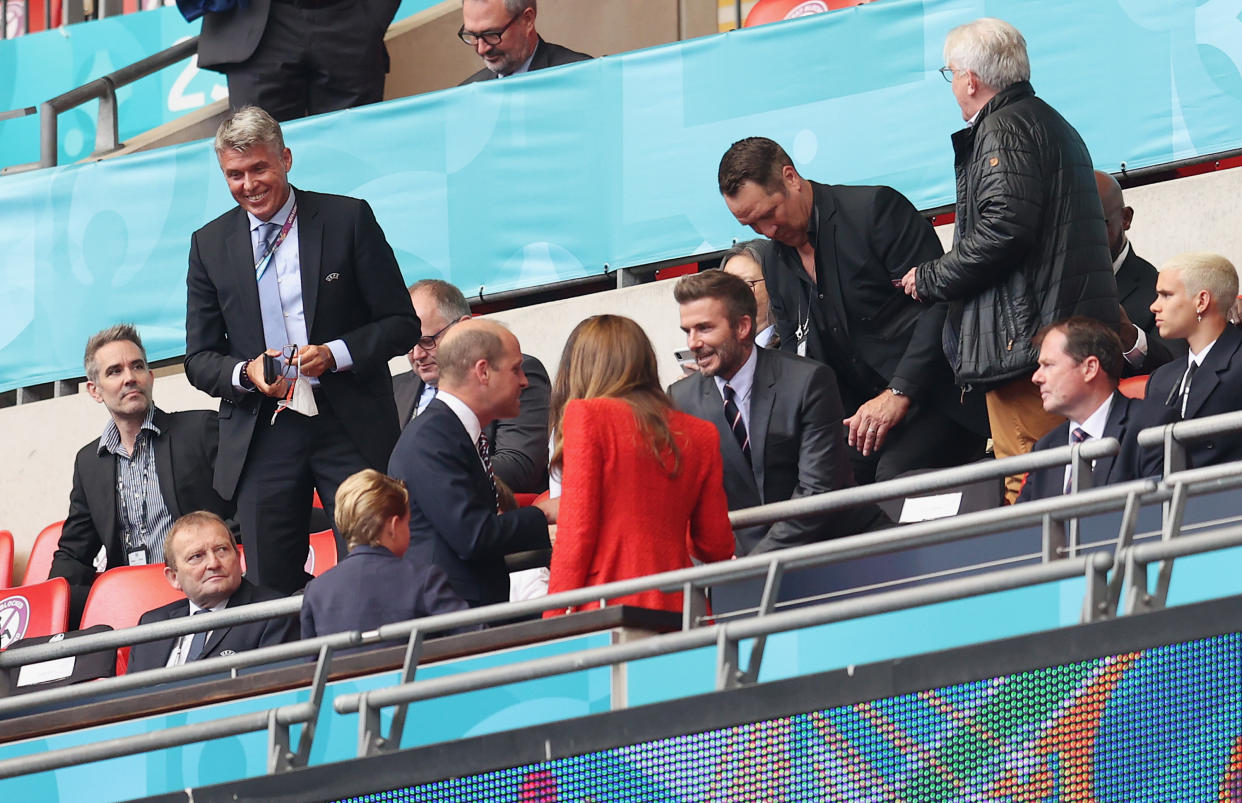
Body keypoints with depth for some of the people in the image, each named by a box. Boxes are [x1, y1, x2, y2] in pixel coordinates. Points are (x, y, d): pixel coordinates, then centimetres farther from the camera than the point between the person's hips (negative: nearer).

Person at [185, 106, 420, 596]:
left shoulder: (348, 220, 1)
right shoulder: (210, 244, 9)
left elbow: (402, 324, 1)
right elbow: (199, 358, 10)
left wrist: (335, 354, -15)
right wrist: (246, 372, -12)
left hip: (350, 427, -2)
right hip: (261, 439, 2)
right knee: (271, 590, -1)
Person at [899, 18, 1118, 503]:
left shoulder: (1003, 130, -8)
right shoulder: (1054, 125, 24)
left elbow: (1005, 228, -20)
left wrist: (930, 279, -7)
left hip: (1025, 337, -10)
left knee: (1025, 495, -13)